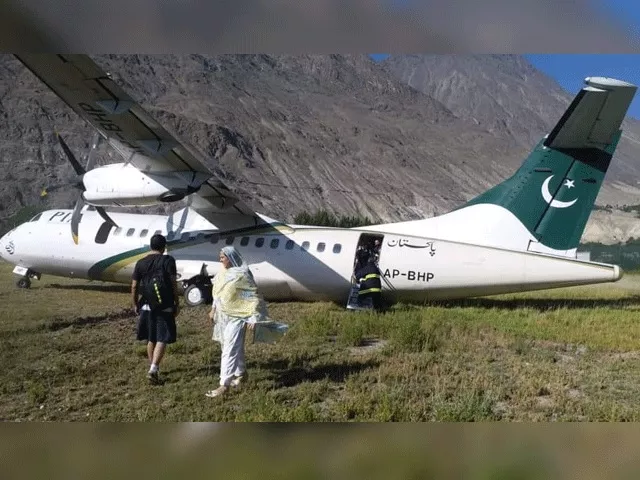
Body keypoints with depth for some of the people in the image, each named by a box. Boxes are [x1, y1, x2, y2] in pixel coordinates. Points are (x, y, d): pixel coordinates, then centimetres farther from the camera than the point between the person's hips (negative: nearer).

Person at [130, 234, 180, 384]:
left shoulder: (140, 263, 4)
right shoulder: (168, 260, -6)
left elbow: (134, 287, 5)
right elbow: (174, 284, -9)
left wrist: (135, 305, 17)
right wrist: (177, 304, 0)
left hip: (146, 306, 4)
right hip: (164, 307, -4)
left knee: (151, 339, 16)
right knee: (162, 339, -1)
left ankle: (153, 367, 26)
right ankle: (153, 369, -14)